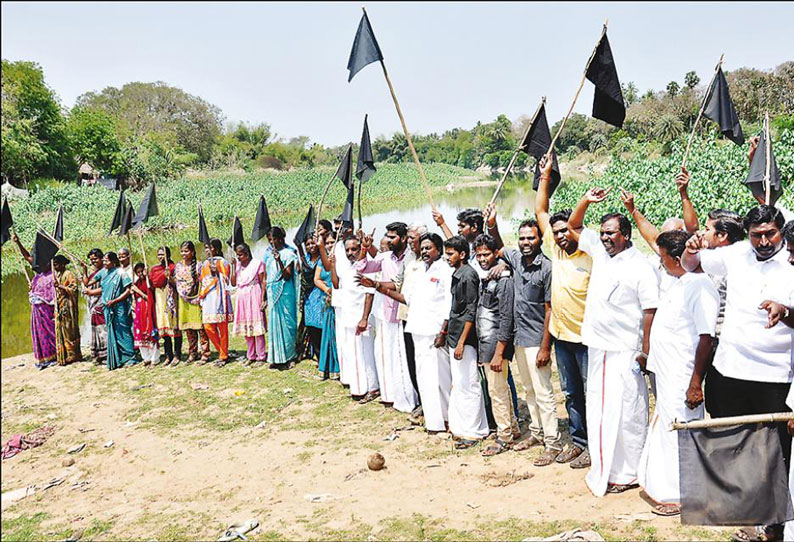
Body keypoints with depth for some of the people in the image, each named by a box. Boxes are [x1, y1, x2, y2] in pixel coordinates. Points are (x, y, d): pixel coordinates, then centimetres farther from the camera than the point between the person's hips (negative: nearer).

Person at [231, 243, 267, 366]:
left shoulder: (257, 263, -4)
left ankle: (261, 357, 0)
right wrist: (233, 266, -1)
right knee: (246, 327, 7)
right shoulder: (237, 265, 11)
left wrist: (263, 299, -12)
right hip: (242, 298, 6)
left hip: (254, 296, -5)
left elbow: (263, 282, -5)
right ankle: (251, 356, 15)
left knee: (257, 327, -5)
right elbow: (233, 283, 4)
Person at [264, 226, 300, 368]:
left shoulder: (288, 254, -6)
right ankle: (277, 357, 15)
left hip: (284, 293, -5)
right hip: (272, 293, 6)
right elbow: (265, 277, 14)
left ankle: (289, 355, 8)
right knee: (274, 323, 7)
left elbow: (287, 276, -13)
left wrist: (279, 261, -25)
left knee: (286, 322, -1)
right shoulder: (268, 254, 10)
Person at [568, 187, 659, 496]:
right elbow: (573, 227, 18)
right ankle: (604, 469, 24)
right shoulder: (599, 250, 9)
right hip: (597, 346, 7)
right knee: (599, 409, 13)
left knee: (626, 412, -1)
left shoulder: (641, 267, -10)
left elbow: (650, 311, -12)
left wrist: (646, 350, -14)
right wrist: (586, 201, 2)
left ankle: (628, 473, 12)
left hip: (625, 351, -7)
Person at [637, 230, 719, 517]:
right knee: (665, 429, 19)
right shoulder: (677, 282, 7)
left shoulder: (701, 288, -21)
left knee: (680, 434, 2)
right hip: (666, 374, 10)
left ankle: (682, 496, 17)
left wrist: (696, 383, -23)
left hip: (682, 379, -10)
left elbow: (706, 339, -23)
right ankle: (665, 484, 34)